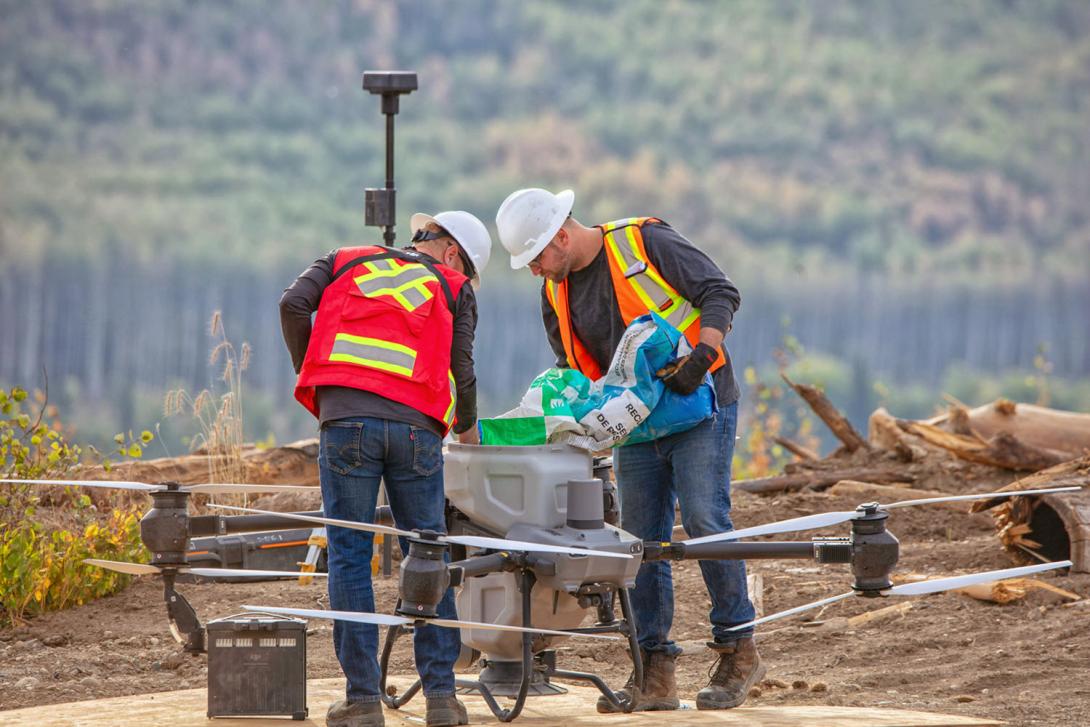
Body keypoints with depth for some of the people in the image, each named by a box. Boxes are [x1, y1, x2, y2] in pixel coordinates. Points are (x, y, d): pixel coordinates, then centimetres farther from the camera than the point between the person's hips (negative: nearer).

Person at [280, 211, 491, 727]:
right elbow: (461, 365, 10)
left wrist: (311, 376, 19)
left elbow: (294, 304, 7)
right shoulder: (454, 287, 19)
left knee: (349, 555, 3)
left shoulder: (345, 260, 24)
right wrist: (467, 425, 29)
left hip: (346, 418, 0)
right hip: (416, 427, 0)